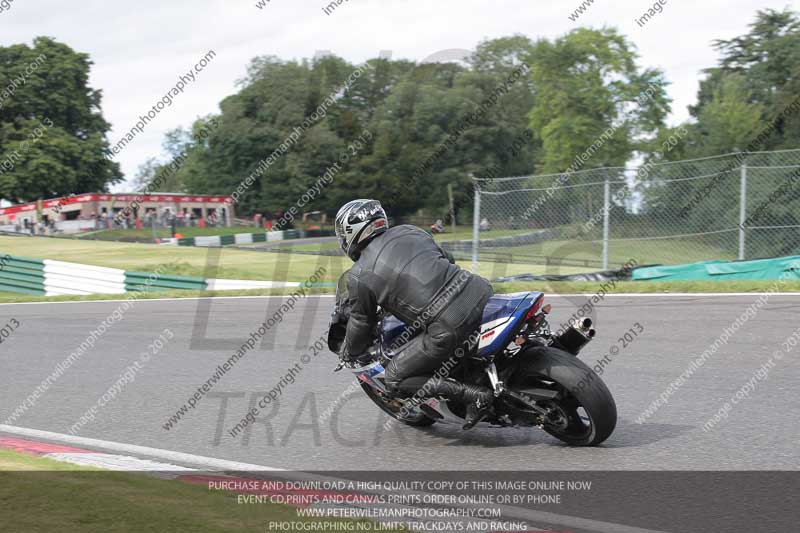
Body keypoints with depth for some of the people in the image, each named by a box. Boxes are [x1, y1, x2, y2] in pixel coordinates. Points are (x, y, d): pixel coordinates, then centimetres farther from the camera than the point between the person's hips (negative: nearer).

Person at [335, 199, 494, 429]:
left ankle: (474, 395, -4)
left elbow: (360, 326, 13)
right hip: (480, 292, 7)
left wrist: (347, 354, 34)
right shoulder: (409, 231, 16)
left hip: (449, 328, -6)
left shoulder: (359, 277, 1)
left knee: (395, 380, 9)